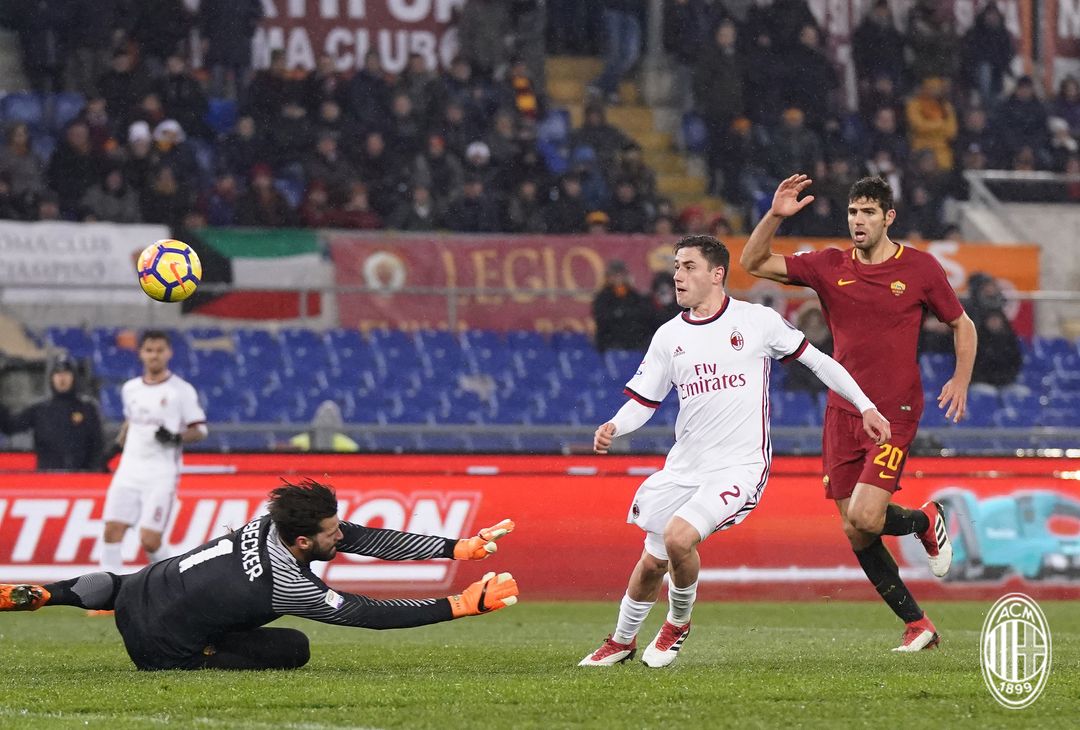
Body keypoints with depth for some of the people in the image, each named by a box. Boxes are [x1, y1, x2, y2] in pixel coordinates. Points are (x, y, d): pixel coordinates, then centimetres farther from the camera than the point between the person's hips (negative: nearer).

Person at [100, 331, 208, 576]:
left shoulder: (181, 390, -4)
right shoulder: (130, 389, 12)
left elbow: (199, 430, -2)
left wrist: (176, 438, -19)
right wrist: (118, 443, 20)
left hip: (162, 475, -5)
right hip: (129, 471, 5)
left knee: (149, 539, -11)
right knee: (112, 530, -7)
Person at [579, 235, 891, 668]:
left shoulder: (757, 320, -3)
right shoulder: (669, 336, 7)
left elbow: (816, 360, 7)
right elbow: (642, 402, 8)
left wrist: (864, 406, 6)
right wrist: (614, 428, -13)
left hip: (740, 465, -4)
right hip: (684, 467, 4)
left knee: (678, 537, -25)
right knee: (651, 563, 6)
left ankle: (679, 623, 2)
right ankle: (621, 640, 33)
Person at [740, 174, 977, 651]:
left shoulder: (920, 268, -1)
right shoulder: (829, 267, 5)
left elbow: (962, 326, 10)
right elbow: (753, 263, 4)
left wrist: (960, 381, -3)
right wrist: (775, 216, -11)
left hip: (895, 412, -4)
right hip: (842, 412, 4)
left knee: (863, 519, -19)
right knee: (855, 533, 3)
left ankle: (925, 522, 15)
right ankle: (917, 625, 16)